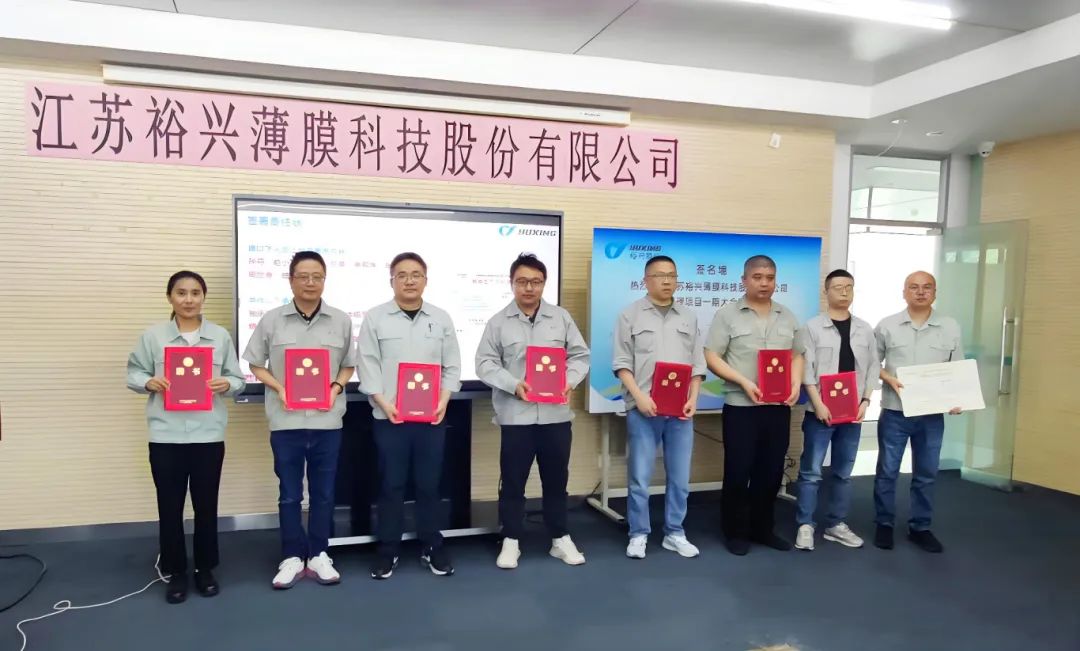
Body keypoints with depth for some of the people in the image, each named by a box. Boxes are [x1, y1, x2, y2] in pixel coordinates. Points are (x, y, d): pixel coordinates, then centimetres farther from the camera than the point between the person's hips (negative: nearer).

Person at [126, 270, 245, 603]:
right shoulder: (152, 336, 1)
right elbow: (133, 373, 5)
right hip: (166, 435, 0)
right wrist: (149, 383, -15)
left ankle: (205, 569, 26)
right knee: (170, 507, 8)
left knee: (206, 505, 10)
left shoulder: (221, 336, 3)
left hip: (208, 434, 1)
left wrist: (226, 384, -17)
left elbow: (237, 378, 5)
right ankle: (175, 572, 24)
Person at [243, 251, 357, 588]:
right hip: (286, 421, 0)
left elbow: (348, 365, 9)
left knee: (323, 492, 10)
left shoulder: (341, 321, 1)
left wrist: (336, 389, -10)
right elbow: (256, 365, 6)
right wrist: (279, 389, -10)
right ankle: (293, 557, 23)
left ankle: (318, 556, 24)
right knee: (289, 493, 9)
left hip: (327, 421, 1)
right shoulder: (272, 320, -1)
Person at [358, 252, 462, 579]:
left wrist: (443, 402, -6)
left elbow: (452, 366, 7)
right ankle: (388, 549, 19)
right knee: (391, 485, 6)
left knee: (429, 483, 9)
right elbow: (368, 366, -3)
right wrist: (385, 404, -12)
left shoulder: (441, 318, 7)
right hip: (389, 417, -1)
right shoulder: (375, 318, 0)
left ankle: (432, 546, 22)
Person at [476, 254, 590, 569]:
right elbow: (485, 364, -3)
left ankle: (560, 539, 25)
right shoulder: (498, 322, 2)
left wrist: (570, 381, -12)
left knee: (556, 479, 12)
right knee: (513, 481, 6)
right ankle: (511, 541, 20)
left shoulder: (562, 317, 7)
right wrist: (514, 385, -18)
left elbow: (580, 355, 7)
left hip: (556, 413, 2)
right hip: (515, 415, -1)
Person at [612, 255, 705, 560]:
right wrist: (639, 396, -13)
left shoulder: (689, 317, 13)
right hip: (643, 409, -3)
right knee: (640, 476, 2)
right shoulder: (631, 314, 3)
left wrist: (693, 399, -2)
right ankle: (638, 535, 14)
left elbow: (697, 364, 11)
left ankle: (675, 534, 21)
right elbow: (622, 362, -2)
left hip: (680, 410, 3)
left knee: (680, 477, 8)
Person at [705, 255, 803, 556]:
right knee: (738, 471, 2)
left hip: (779, 406, 4)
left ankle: (762, 528, 26)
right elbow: (711, 357, -7)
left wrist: (796, 384, -2)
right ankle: (736, 532, 17)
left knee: (771, 471, 11)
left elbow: (797, 355, 16)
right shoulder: (727, 314, -3)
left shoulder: (787, 317, 12)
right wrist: (743, 382, -16)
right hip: (741, 406, -4)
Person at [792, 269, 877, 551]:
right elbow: (805, 368, -8)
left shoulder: (864, 329, 9)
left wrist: (865, 401, -1)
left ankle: (836, 525, 22)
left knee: (843, 472, 11)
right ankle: (805, 526, 7)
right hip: (820, 412, -4)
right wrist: (818, 405, -13)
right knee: (811, 471, -1)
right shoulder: (811, 327, -4)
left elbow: (873, 366, 10)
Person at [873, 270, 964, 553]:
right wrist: (889, 378, -12)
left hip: (933, 414, 1)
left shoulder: (951, 327, 4)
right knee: (887, 471, 5)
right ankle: (884, 524, 20)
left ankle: (920, 527, 24)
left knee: (926, 474, 10)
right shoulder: (887, 325, 0)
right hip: (894, 412, -1)